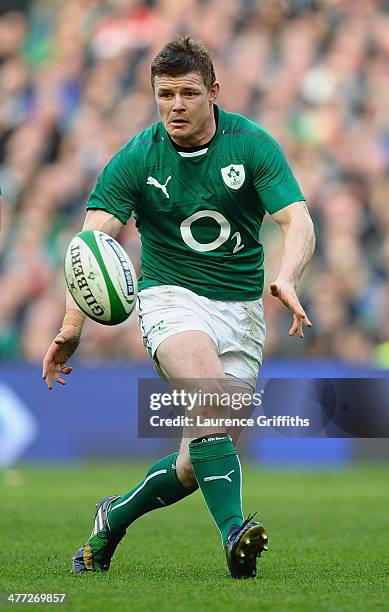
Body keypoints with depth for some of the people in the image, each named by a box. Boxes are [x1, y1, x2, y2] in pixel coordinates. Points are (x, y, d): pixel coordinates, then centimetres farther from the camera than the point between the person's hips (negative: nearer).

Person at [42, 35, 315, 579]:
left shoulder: (252, 144, -7)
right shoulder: (136, 159, -7)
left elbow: (298, 222, -16)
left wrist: (285, 279, -38)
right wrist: (72, 326, -30)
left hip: (241, 306, 2)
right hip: (170, 295, -2)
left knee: (200, 464, 0)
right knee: (208, 391, -35)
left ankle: (115, 517, 27)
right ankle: (233, 530, -40)